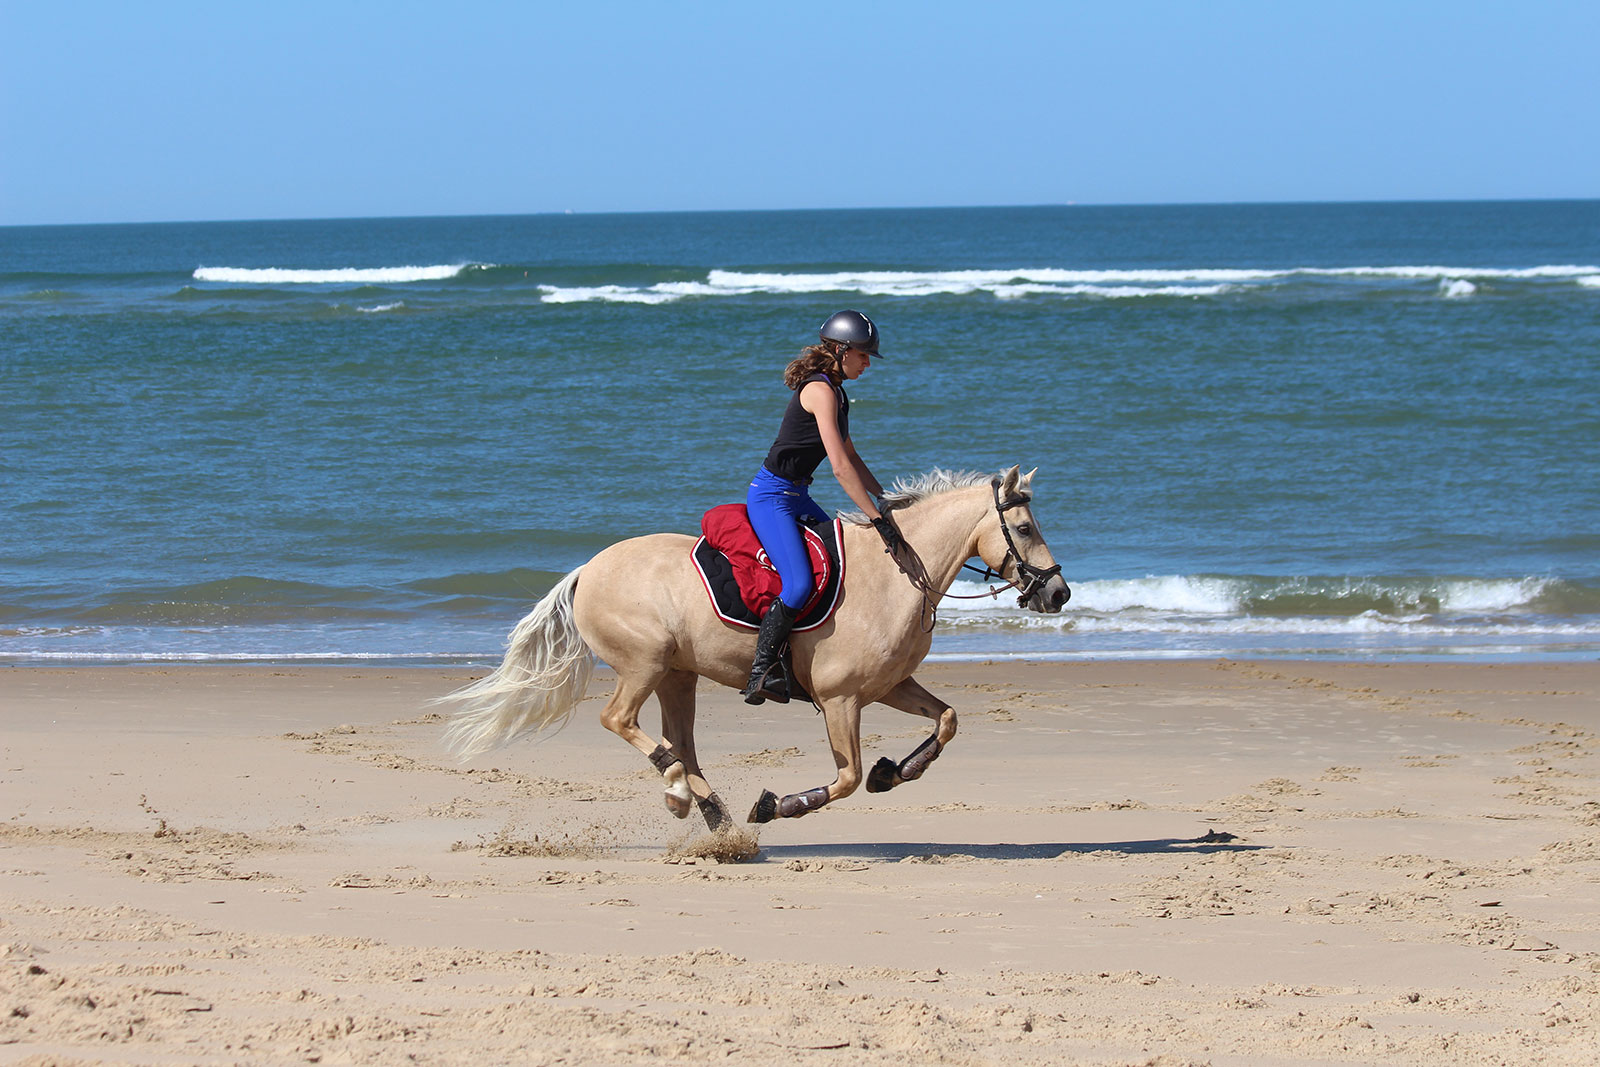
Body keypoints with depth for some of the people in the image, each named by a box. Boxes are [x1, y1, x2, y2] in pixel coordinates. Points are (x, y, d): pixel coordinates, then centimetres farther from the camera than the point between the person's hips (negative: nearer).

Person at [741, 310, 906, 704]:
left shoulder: (835, 391, 12)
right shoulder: (820, 390, -20)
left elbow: (850, 456, 22)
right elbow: (841, 468, -26)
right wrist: (878, 519, -26)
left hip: (796, 495, 11)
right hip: (772, 496, -11)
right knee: (799, 584, -24)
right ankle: (762, 671, -18)